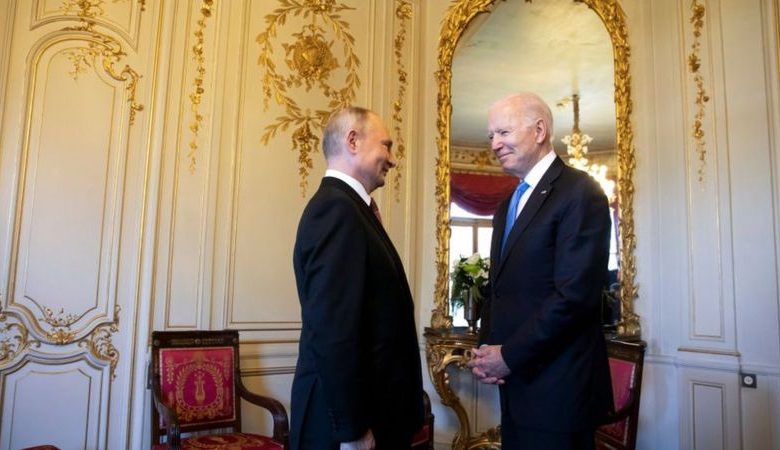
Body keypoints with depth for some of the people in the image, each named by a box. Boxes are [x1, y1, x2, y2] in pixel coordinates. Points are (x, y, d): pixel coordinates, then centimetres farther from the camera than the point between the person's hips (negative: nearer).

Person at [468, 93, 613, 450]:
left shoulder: (579, 191, -12)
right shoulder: (506, 208, 14)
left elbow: (575, 294, -21)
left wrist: (509, 355, -15)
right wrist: (486, 349, 1)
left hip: (558, 388, -7)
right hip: (514, 383, 7)